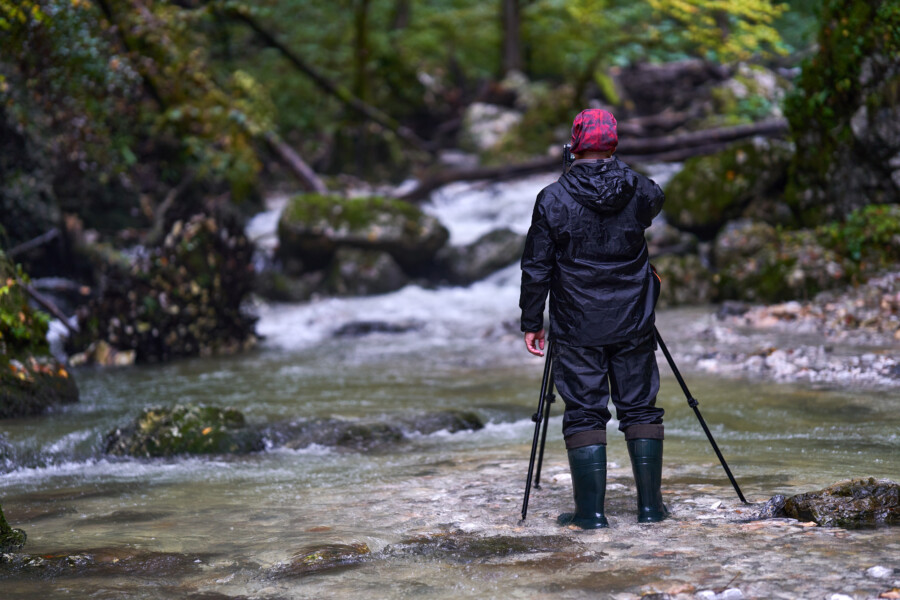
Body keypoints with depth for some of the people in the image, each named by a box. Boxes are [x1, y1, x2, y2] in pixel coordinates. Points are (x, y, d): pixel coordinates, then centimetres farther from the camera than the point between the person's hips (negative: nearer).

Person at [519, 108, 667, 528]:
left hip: (578, 329, -2)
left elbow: (536, 268, -6)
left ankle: (591, 511, 3)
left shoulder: (552, 200, -9)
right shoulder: (640, 191, -3)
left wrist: (531, 322, 4)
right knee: (640, 409, 11)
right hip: (633, 324, 2)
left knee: (584, 414, 4)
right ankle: (650, 505, 13)